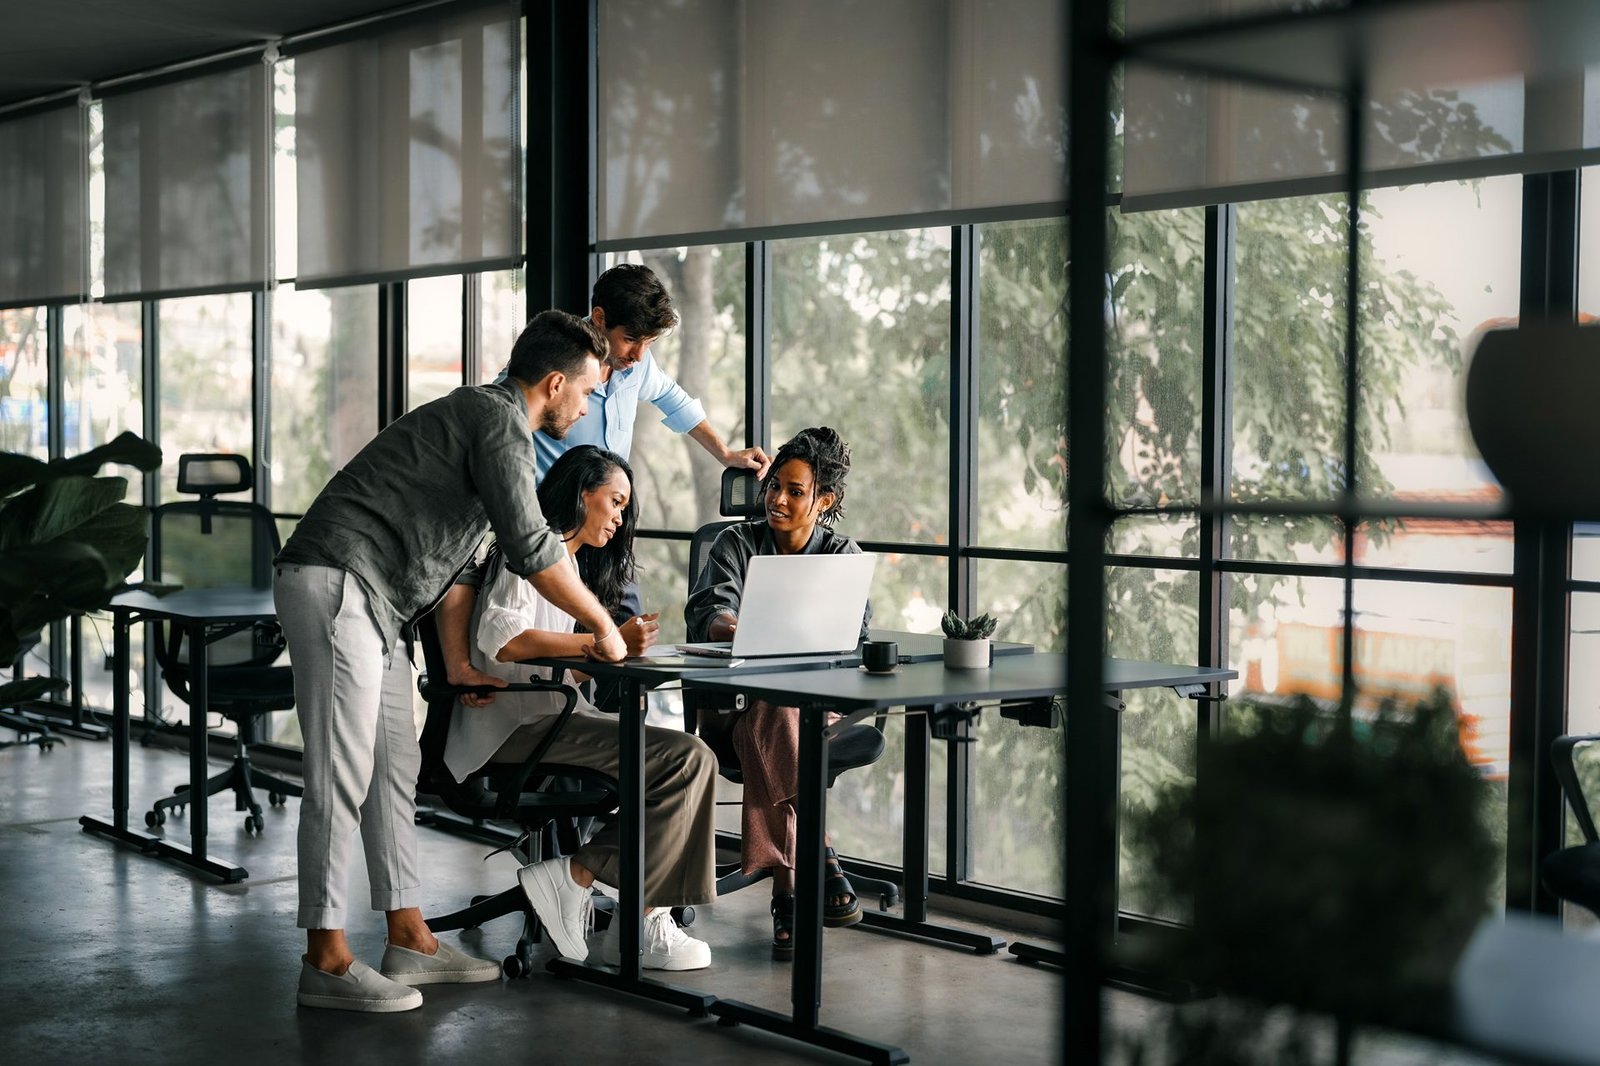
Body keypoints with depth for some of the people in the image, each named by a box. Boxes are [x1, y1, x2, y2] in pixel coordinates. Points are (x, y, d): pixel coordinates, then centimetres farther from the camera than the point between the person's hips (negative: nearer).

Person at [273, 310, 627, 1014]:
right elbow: (530, 547, -16)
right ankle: (326, 961, -5)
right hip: (337, 584, -11)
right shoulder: (499, 418, -10)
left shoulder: (484, 416, 23)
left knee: (394, 765, 11)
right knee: (342, 773, -9)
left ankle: (409, 941, 16)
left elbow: (517, 549, 29)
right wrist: (602, 626, -5)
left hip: (372, 603, 11)